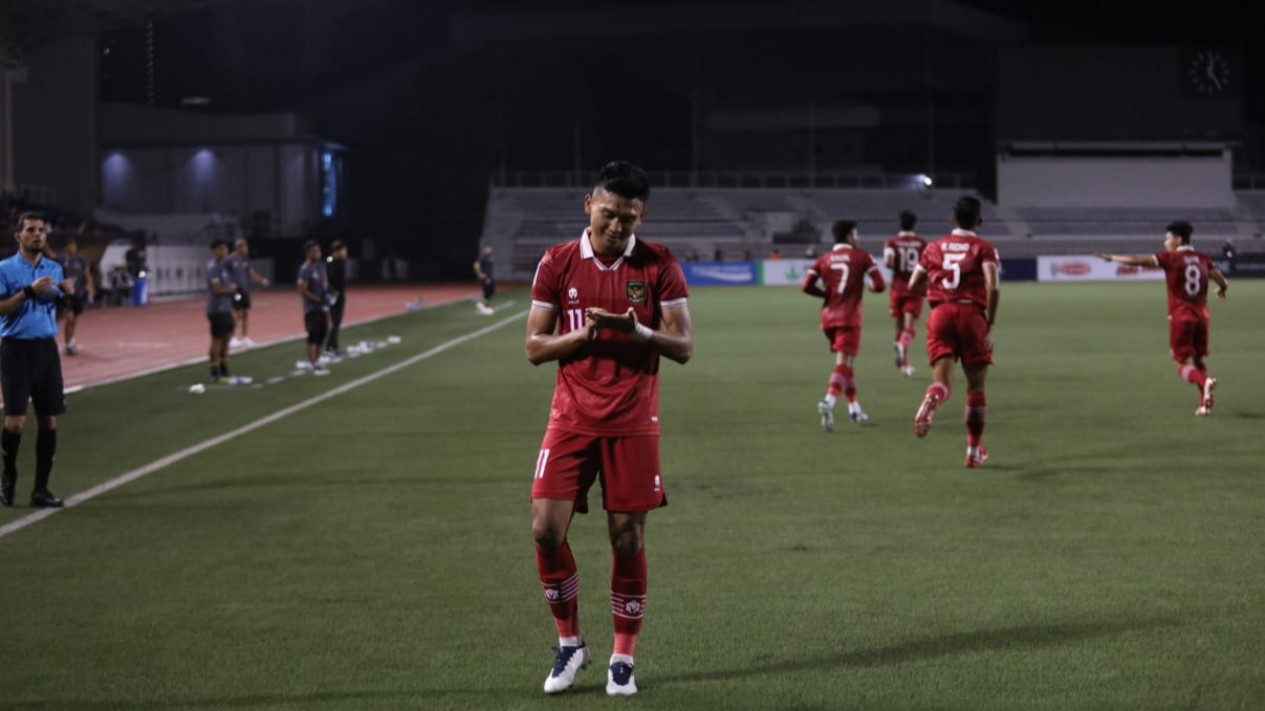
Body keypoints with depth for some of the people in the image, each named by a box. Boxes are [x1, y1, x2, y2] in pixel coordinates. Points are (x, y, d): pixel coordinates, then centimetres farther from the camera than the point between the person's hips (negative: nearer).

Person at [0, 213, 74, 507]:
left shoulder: (54, 269, 11)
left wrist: (65, 293, -2)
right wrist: (29, 291, -20)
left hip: (47, 348, 5)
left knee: (49, 420, 1)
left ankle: (41, 489, 8)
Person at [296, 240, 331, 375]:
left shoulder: (321, 265, 9)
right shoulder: (306, 269, -18)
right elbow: (302, 291, -20)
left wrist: (327, 296, 8)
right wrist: (318, 299, -19)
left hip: (323, 306, 9)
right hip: (312, 307, -9)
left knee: (322, 333, 13)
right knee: (313, 334, -9)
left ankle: (316, 360, 26)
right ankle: (313, 365, -8)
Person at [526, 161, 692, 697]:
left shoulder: (659, 265, -2)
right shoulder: (557, 264, 1)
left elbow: (683, 347, -3)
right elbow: (535, 347, 3)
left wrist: (636, 331, -22)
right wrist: (580, 334, -16)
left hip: (633, 423, -1)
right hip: (572, 417, 1)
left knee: (628, 539, 1)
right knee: (546, 528, -8)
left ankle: (623, 658, 16)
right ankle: (569, 643, 13)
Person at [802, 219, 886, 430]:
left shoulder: (823, 259, 10)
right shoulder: (861, 256, 0)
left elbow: (806, 286, 0)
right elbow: (880, 285, -6)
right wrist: (870, 287, 17)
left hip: (828, 317, 5)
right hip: (849, 318, -5)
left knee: (845, 362, 21)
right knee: (843, 364, -11)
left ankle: (854, 409, 26)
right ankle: (828, 402, -35)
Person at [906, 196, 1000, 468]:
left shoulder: (934, 247, 15)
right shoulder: (984, 248, 4)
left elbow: (913, 286, 17)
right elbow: (992, 287, -12)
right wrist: (990, 326, -5)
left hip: (940, 314, 2)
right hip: (972, 314, -2)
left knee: (942, 381, -6)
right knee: (976, 387, 10)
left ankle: (931, 400, -44)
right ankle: (974, 450, 15)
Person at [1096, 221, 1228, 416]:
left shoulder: (1171, 258, -6)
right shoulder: (1203, 259, 8)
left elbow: (1138, 260, -9)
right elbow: (1223, 282, 4)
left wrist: (1112, 258, 2)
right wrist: (1221, 290, 29)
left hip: (1180, 317, -5)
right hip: (1201, 315, 5)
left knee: (1184, 364, -2)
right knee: (1198, 361, 14)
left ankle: (1205, 382, -31)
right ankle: (1205, 403, 5)